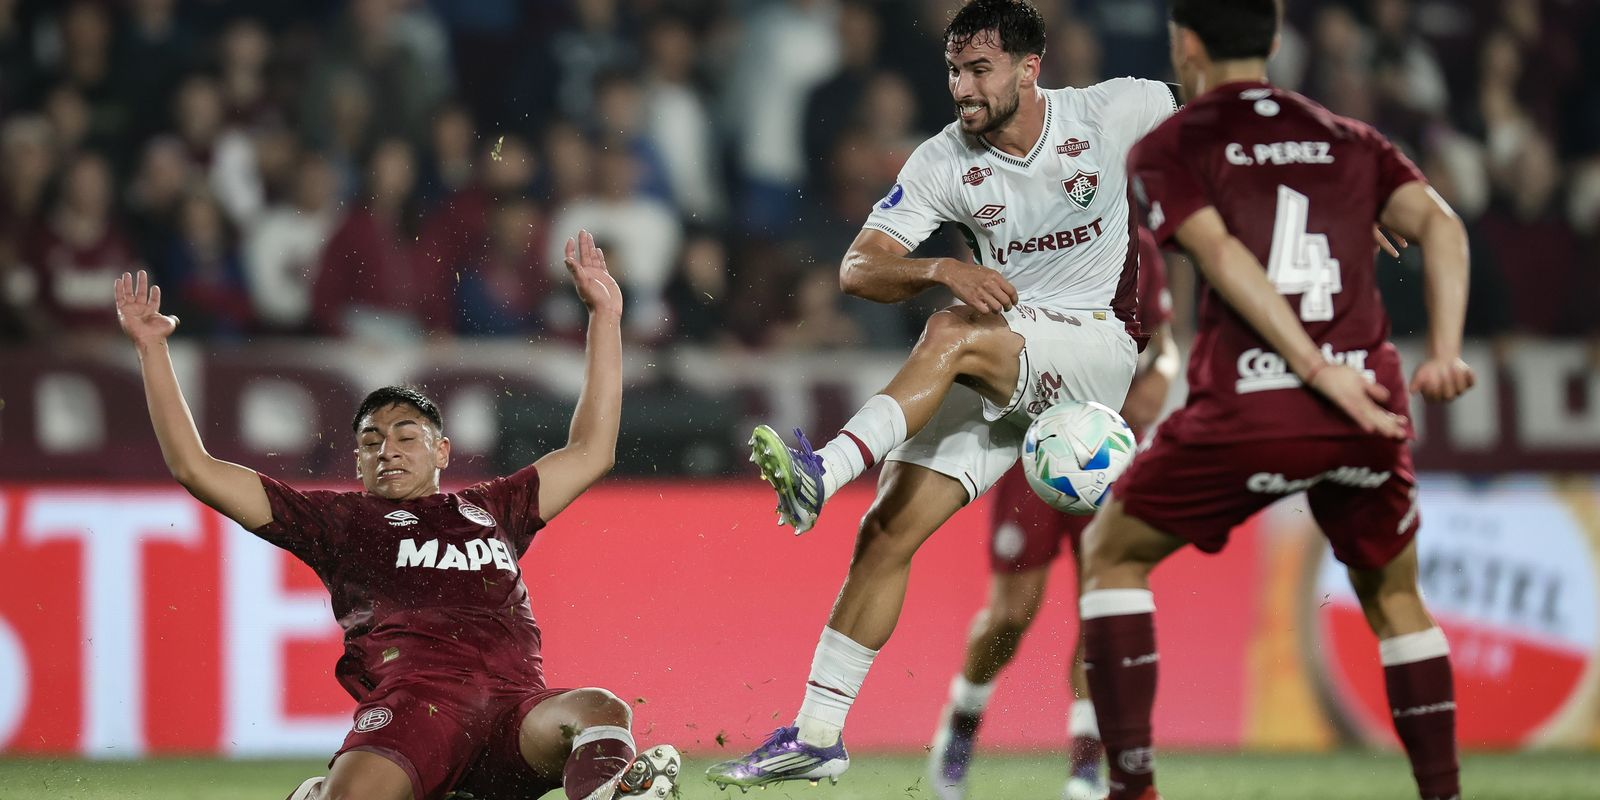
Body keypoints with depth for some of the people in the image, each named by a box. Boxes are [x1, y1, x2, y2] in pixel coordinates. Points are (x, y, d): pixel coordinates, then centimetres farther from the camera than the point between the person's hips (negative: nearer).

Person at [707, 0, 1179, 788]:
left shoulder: (1112, 113, -7)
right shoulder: (944, 163, -1)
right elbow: (857, 269, -7)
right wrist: (943, 269, -26)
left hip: (1102, 351, -4)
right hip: (999, 373, 4)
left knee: (953, 334, -34)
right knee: (886, 533, -8)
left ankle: (825, 473, -46)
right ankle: (818, 735, -3)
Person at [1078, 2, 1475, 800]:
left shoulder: (1168, 148, 8)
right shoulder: (1349, 141, 19)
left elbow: (1223, 257, -9)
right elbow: (1439, 223, 3)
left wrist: (1319, 373, -15)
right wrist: (1444, 351, -6)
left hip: (1248, 410, -3)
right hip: (1366, 420, 3)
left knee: (1111, 554, 17)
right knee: (1394, 598, 25)